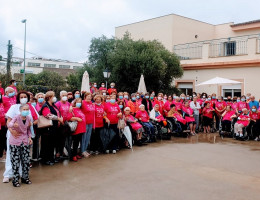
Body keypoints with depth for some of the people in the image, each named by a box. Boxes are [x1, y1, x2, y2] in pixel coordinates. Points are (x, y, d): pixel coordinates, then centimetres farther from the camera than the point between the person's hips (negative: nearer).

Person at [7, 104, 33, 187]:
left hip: (25, 142, 4)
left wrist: (29, 137, 2)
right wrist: (13, 125, -56)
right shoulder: (16, 117, -14)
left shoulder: (28, 118, -1)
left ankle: (25, 177, 22)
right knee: (15, 161, -3)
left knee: (26, 161, 6)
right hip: (15, 142, -4)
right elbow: (9, 124, -34)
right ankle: (15, 179, 11)